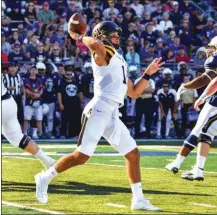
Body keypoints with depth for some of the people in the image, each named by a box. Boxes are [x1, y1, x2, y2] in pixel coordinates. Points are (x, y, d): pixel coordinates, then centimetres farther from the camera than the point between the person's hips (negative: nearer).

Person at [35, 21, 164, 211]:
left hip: (113, 116, 9)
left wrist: (148, 74, 22)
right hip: (99, 110, -9)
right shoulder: (102, 54, 0)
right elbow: (97, 45, -27)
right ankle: (45, 177, 5)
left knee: (133, 154, 9)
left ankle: (139, 200, 14)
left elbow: (134, 93, 27)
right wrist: (80, 38, -9)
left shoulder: (119, 62, 26)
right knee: (82, 156, -12)